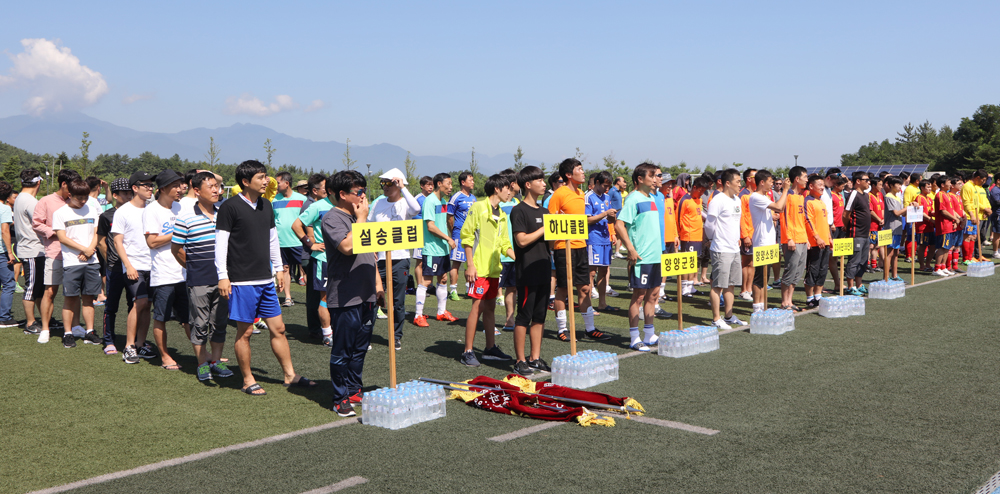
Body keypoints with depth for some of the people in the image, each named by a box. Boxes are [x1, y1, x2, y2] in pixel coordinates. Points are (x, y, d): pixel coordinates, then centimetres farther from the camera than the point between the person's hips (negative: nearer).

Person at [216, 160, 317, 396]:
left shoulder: (266, 205, 12)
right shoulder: (230, 207, -8)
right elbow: (221, 243, -9)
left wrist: (279, 268, 20)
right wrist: (223, 276, -13)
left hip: (265, 279, 7)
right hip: (242, 281, -6)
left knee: (278, 328, 9)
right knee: (244, 332, 2)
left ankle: (290, 375, 18)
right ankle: (248, 381, 13)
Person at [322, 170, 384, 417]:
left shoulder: (359, 216, 18)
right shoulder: (332, 218, -10)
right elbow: (348, 246, -26)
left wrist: (377, 282, 18)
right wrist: (361, 219, -15)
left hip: (367, 294, 8)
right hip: (345, 296, -8)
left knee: (360, 347, 14)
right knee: (342, 350, -1)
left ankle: (354, 391, 26)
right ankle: (340, 398, 8)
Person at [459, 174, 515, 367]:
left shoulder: (502, 215, 15)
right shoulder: (479, 208, -8)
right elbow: (466, 236, -11)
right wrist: (470, 264, -15)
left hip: (494, 268, 8)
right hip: (479, 268, -8)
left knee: (490, 307, 12)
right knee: (478, 306, -8)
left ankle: (490, 348, 20)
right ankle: (467, 352, -3)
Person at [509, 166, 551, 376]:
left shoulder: (544, 211, 15)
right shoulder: (519, 210, -9)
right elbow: (522, 240, -18)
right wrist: (545, 228, -13)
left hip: (543, 271, 8)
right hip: (527, 272, -8)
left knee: (539, 316, 10)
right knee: (524, 317, -2)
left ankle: (535, 358, 18)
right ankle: (520, 360, 5)